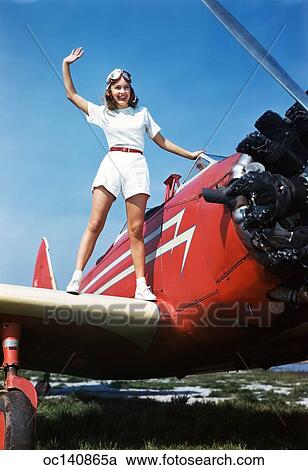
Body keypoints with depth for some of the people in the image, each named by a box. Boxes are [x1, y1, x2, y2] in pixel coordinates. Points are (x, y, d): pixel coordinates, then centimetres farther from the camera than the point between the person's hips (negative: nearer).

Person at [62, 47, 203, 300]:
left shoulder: (142, 112, 21)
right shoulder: (103, 113, 18)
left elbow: (162, 142, 23)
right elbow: (71, 94, 21)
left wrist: (190, 155, 22)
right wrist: (66, 65, 18)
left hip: (137, 166, 1)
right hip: (111, 164, 0)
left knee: (136, 230, -6)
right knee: (95, 224, -12)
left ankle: (141, 286, -7)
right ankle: (76, 278, -14)